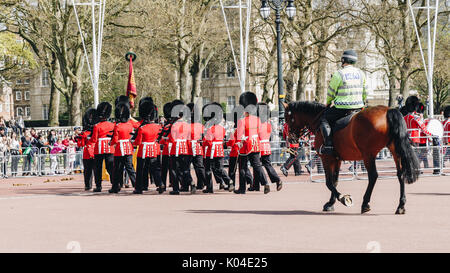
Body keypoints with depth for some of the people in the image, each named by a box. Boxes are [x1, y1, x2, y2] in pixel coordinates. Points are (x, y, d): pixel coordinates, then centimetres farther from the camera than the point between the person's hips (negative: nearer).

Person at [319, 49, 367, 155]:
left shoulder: (338, 74, -11)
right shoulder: (361, 73, 6)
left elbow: (331, 93, 0)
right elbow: (365, 93, 14)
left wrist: (328, 103, 19)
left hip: (342, 108, -6)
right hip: (358, 107, 6)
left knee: (324, 119, 8)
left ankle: (328, 144, -9)